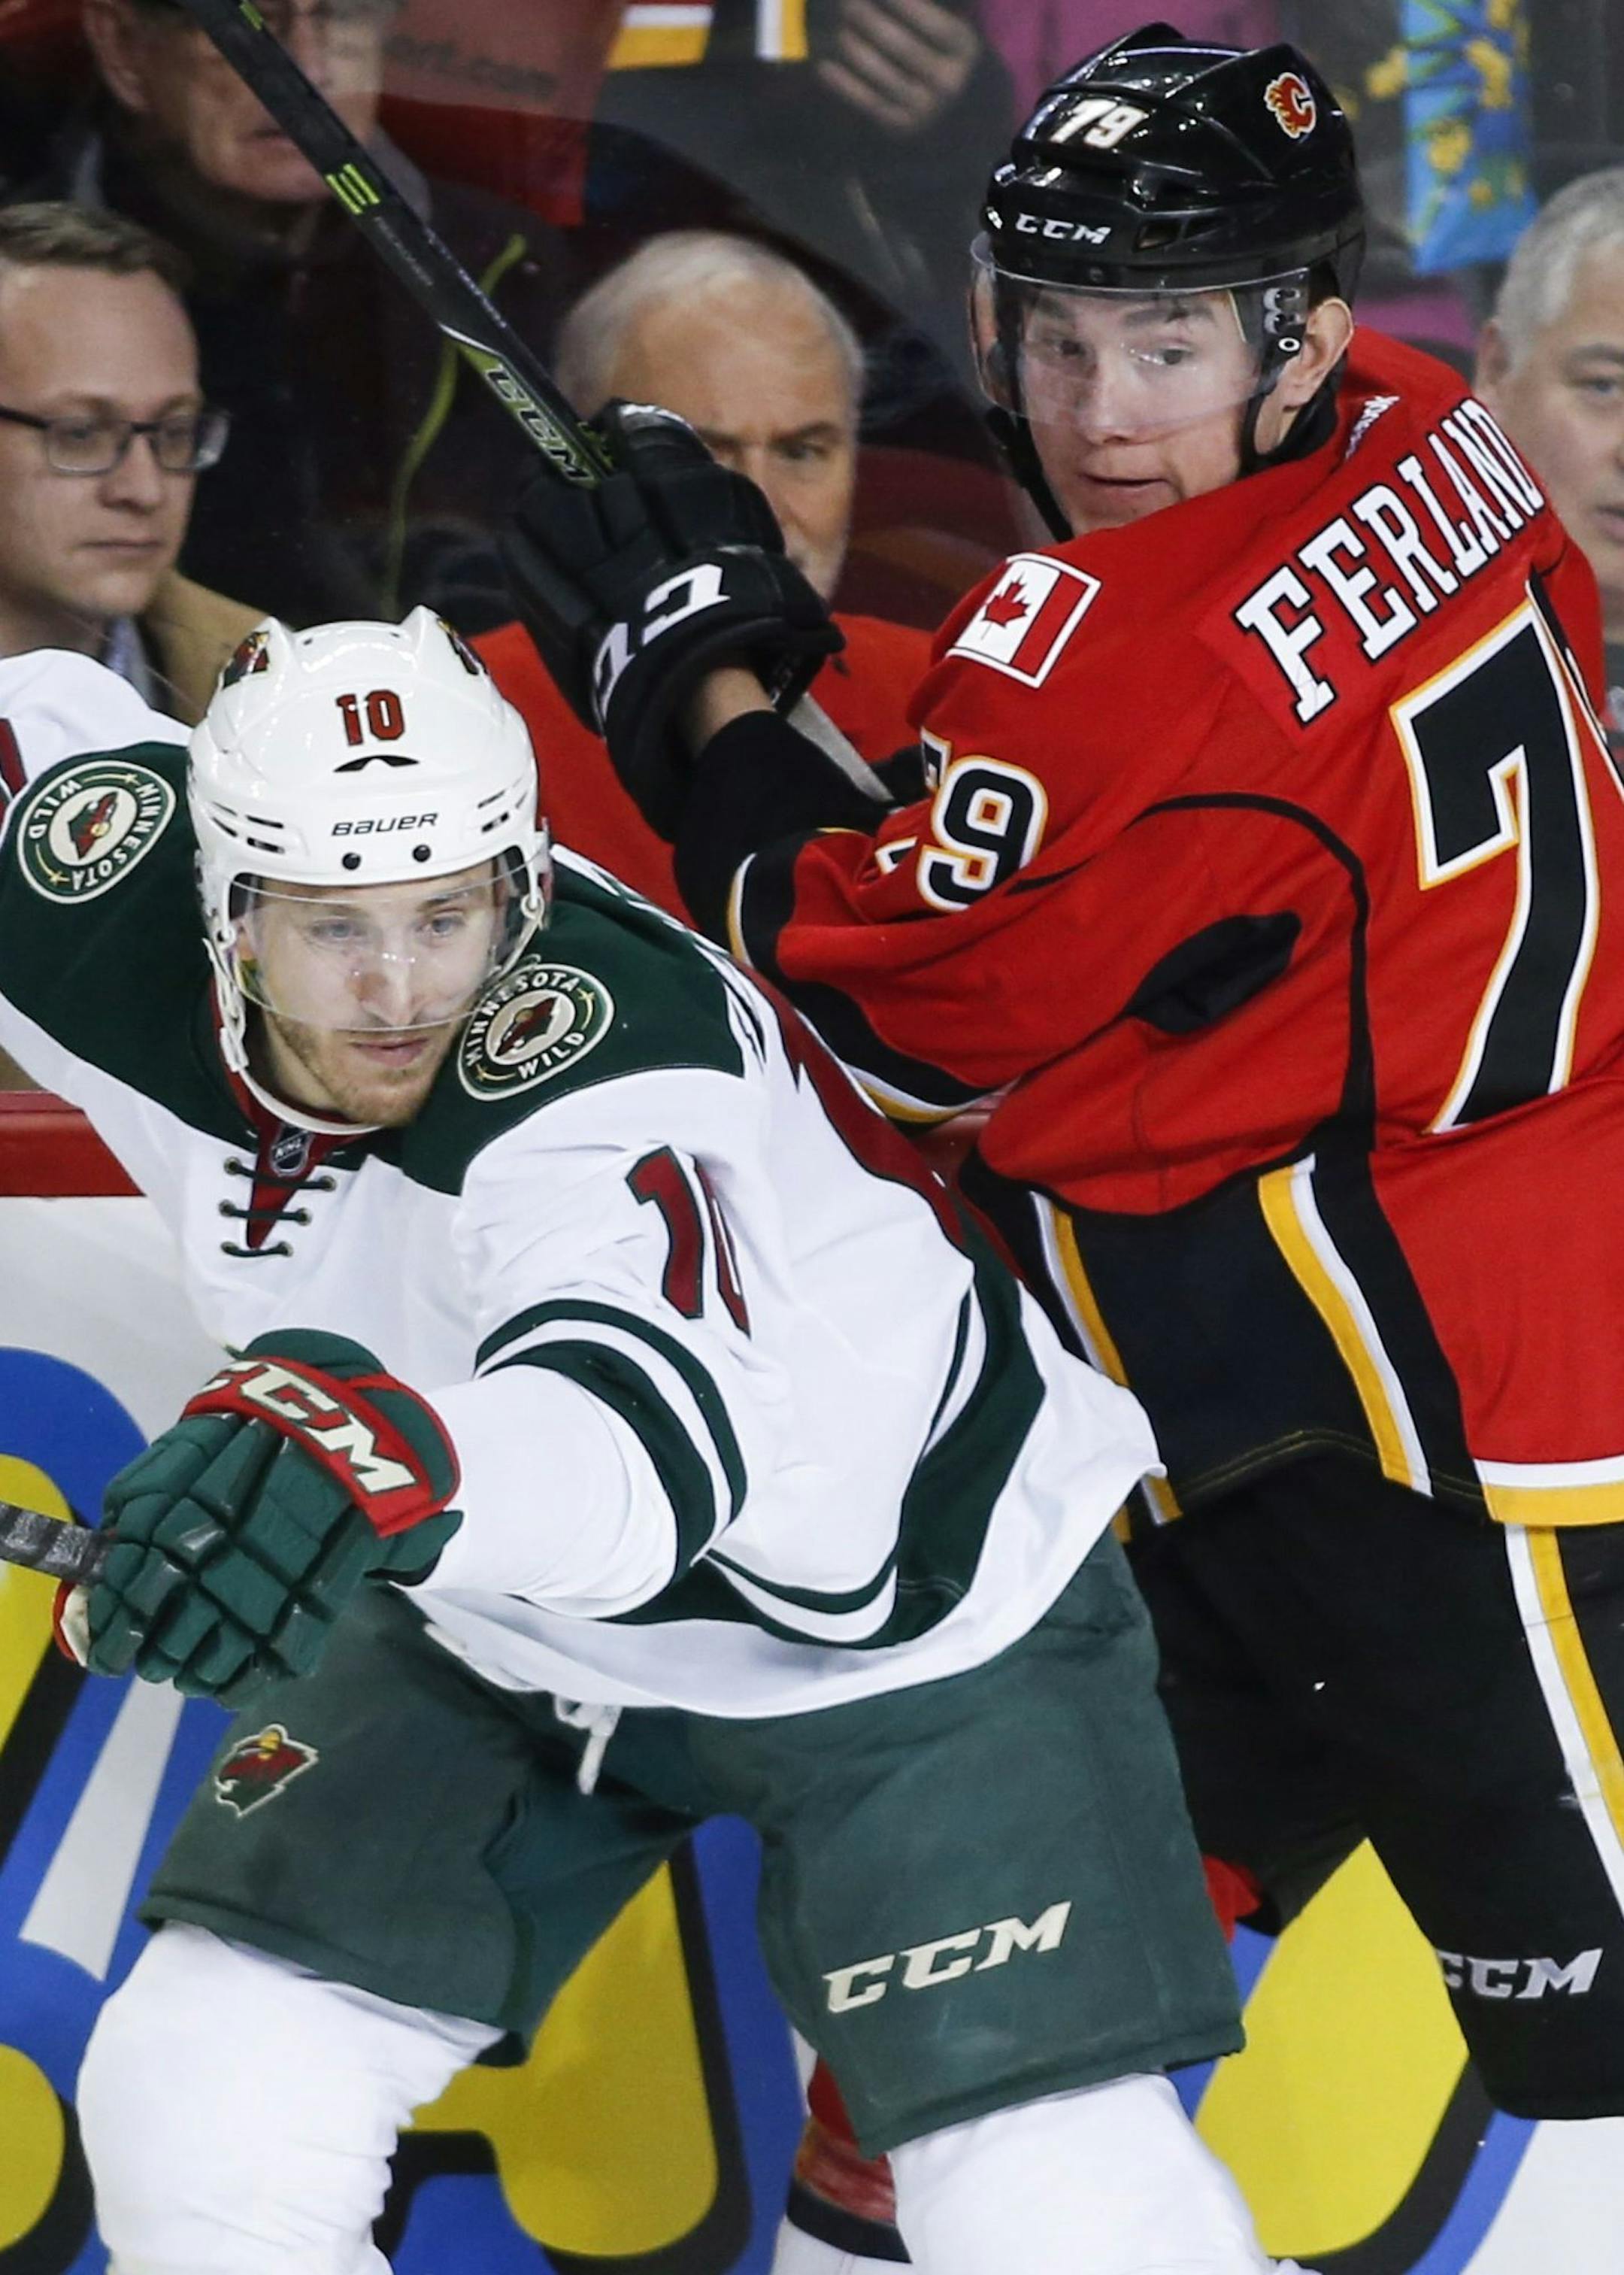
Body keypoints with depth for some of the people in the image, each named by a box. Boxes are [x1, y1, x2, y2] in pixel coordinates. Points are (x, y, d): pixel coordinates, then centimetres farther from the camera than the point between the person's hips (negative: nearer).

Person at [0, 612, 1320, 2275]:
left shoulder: (603, 1048, -38)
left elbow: (664, 1412, -58)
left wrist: (396, 1457, -79)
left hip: (914, 1621, -6)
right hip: (508, 1623, 6)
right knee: (203, 2107, -5)